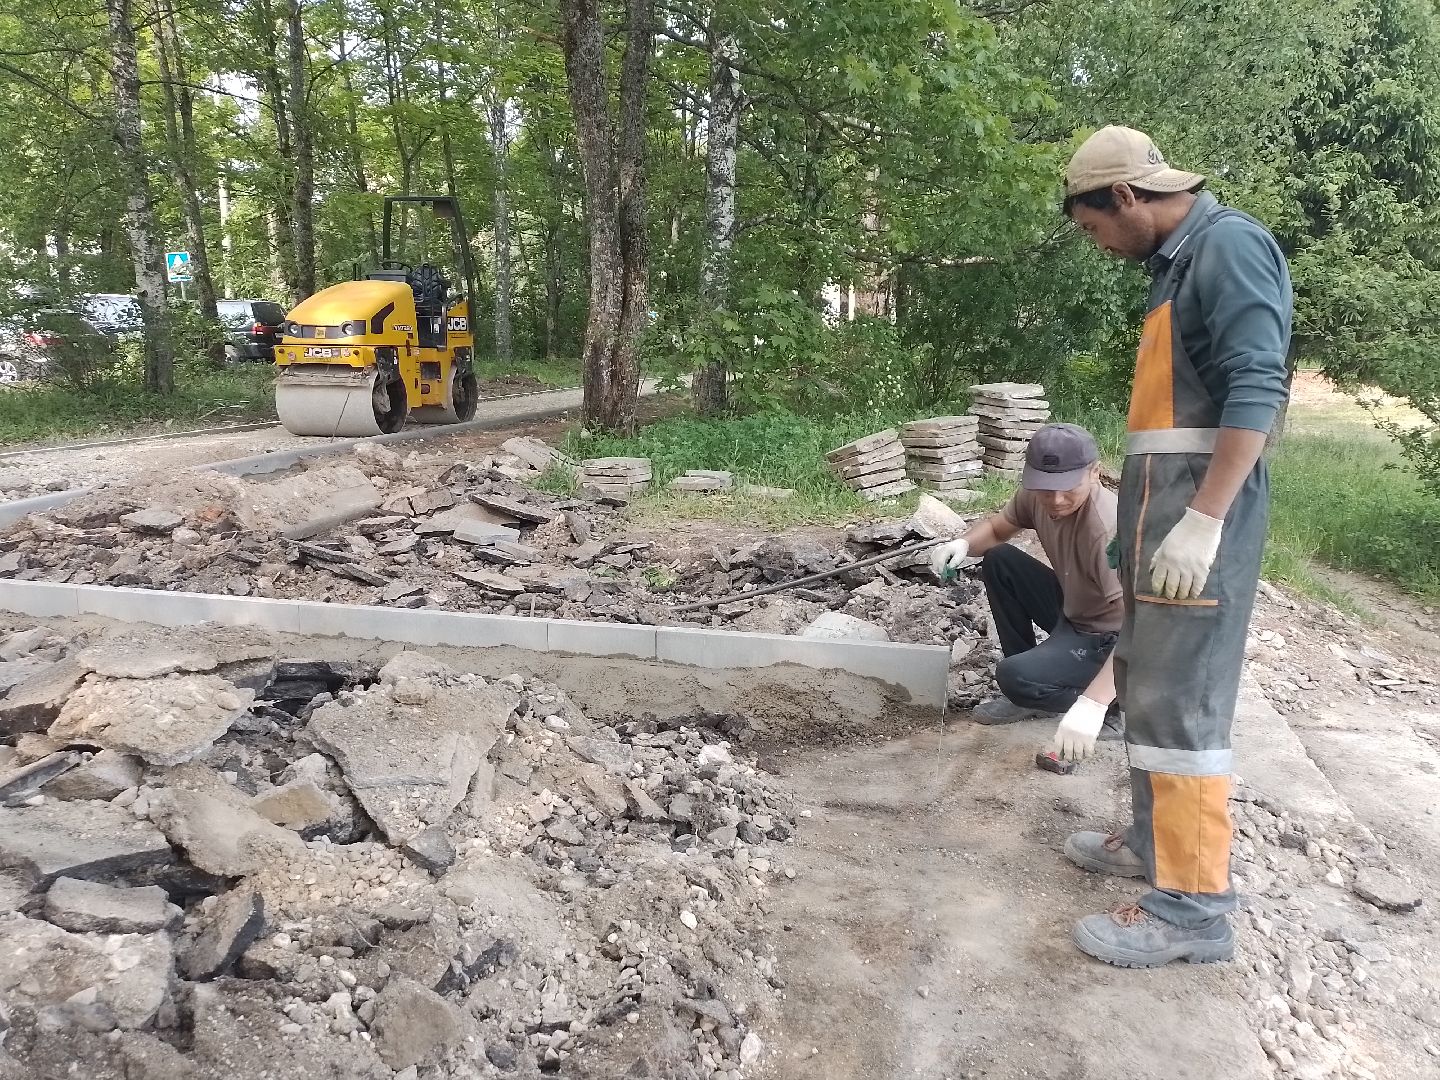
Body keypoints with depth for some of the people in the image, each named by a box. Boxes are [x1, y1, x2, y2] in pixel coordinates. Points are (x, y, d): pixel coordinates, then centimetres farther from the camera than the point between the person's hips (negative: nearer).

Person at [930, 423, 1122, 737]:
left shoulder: (1107, 528, -34)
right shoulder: (1037, 494, -11)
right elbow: (996, 528, 9)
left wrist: (1092, 704, -54)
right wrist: (963, 544, -16)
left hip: (1110, 642, -8)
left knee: (1015, 676, -27)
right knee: (998, 562, -1)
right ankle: (1027, 694, 8)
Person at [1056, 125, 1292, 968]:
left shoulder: (1230, 244, -11)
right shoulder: (1181, 261, 18)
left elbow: (1257, 391, -21)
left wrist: (1201, 521, -26)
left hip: (1199, 509, -10)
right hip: (1165, 507, 10)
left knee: (1180, 699, -8)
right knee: (1150, 684, 17)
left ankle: (1194, 905, -1)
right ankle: (1157, 839, 30)